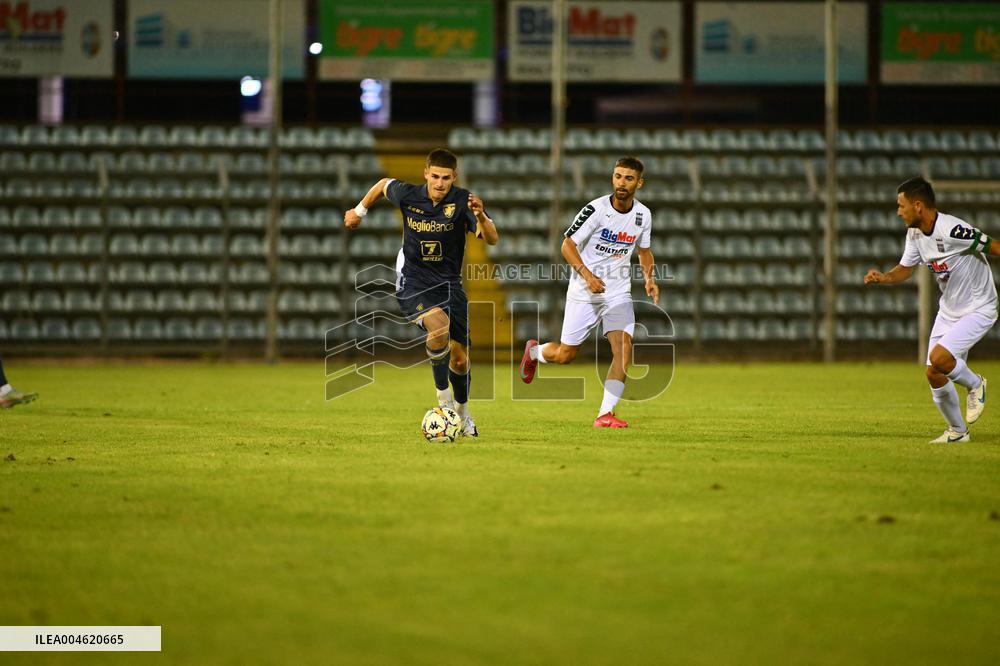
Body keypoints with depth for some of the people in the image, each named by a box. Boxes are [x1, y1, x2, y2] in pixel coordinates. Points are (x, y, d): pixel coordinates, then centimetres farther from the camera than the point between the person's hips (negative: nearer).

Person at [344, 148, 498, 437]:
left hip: (448, 283, 2)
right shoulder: (408, 195, -11)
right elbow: (384, 184, 13)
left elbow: (492, 239, -27)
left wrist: (481, 216, -47)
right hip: (413, 281, -1)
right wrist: (359, 211, 25)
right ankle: (443, 398, -16)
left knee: (460, 358, 4)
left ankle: (462, 411, 34)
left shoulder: (462, 201, -15)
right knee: (439, 324, -33)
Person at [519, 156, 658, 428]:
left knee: (624, 347, -18)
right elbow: (568, 245, -11)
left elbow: (644, 250, 18)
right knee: (565, 354, 4)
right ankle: (533, 351, 39)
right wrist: (587, 274, -25)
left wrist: (649, 278, 0)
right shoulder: (596, 209, -15)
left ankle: (605, 414, -14)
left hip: (618, 293, 3)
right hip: (584, 293, -3)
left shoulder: (643, 215, 0)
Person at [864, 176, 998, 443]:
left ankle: (975, 384, 6)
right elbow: (904, 269, 10)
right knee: (934, 374, 4)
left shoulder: (952, 230, -28)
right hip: (948, 309, 8)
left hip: (978, 309, -8)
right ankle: (957, 431, 24)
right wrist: (883, 278, -11)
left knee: (939, 358, -25)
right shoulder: (915, 234, -2)